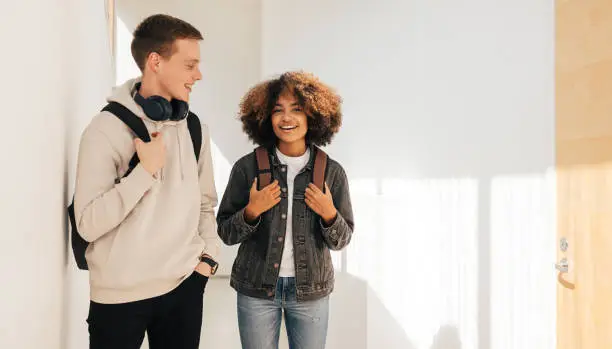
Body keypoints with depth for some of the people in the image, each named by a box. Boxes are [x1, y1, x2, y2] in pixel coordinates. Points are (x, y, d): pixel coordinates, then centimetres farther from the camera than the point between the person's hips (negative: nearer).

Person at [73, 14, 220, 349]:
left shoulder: (194, 127, 4)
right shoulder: (106, 128, -11)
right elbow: (88, 224, -17)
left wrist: (208, 254, 1)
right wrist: (146, 170, -20)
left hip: (186, 284, 4)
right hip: (120, 295, -4)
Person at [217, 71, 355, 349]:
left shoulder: (332, 172, -6)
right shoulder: (247, 167, -8)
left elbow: (341, 240, 1)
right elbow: (226, 233, -2)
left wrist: (329, 214, -18)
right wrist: (252, 211, -19)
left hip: (311, 293, 1)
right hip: (256, 289, 0)